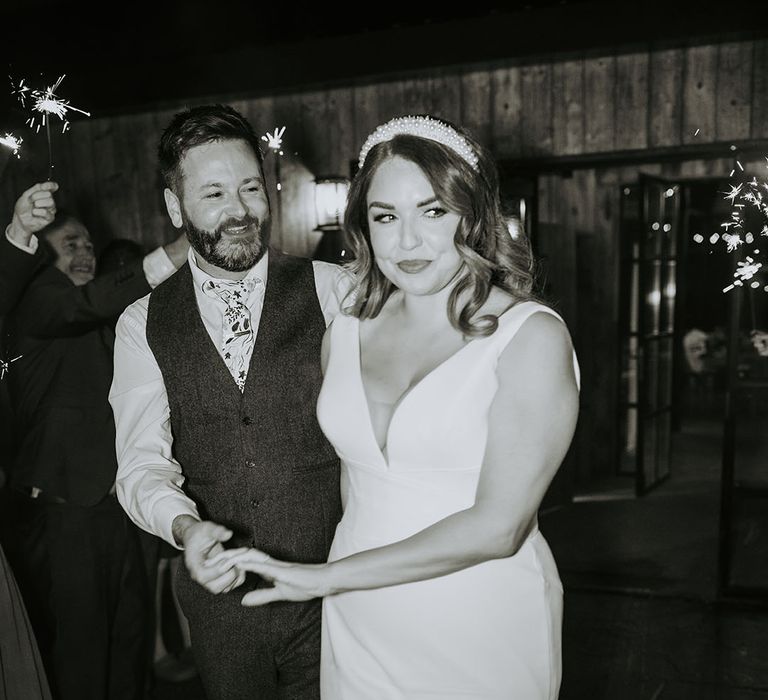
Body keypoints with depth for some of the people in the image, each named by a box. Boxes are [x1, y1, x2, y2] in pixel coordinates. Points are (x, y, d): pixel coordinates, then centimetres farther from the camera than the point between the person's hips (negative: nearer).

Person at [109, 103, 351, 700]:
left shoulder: (332, 289, -6)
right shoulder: (142, 325, 0)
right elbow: (141, 462, -6)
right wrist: (185, 527, -26)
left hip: (334, 590, -1)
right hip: (222, 593, 2)